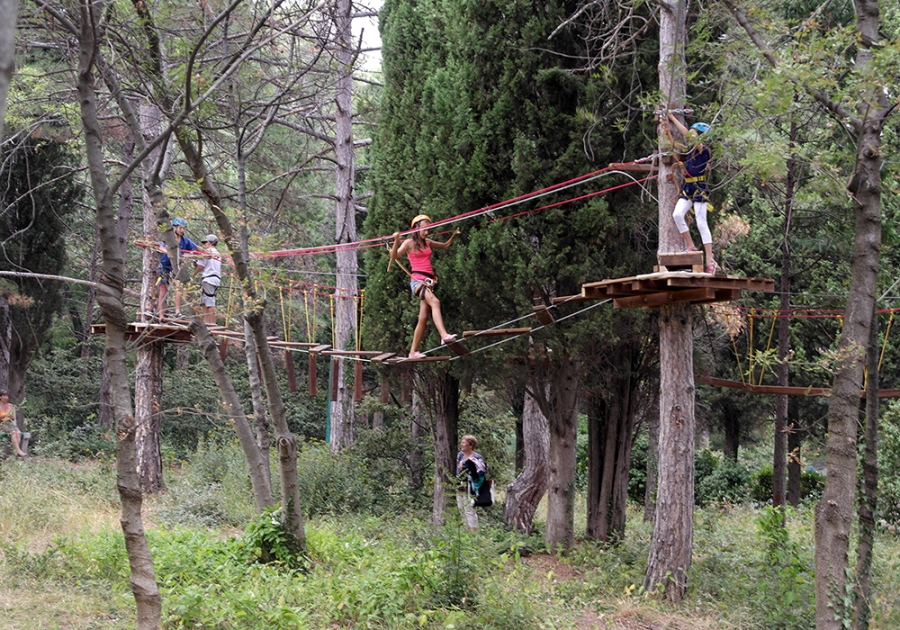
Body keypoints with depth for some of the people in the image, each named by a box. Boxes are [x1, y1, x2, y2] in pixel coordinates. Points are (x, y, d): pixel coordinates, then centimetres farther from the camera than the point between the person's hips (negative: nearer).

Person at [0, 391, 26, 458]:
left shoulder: (10, 406, 12)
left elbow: (13, 419, 13)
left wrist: (12, 417, -9)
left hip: (9, 423, 4)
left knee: (18, 432, -28)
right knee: (13, 432, -33)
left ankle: (17, 452, -38)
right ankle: (18, 451, -41)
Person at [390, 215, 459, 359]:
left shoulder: (428, 243, 18)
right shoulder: (409, 243, 1)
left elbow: (446, 245, 33)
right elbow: (394, 256, -12)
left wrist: (453, 235, 17)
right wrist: (396, 241, -26)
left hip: (428, 281, 7)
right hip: (417, 280, -7)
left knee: (423, 318, 2)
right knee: (435, 302, -32)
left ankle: (413, 352, 6)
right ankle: (444, 335, -48)